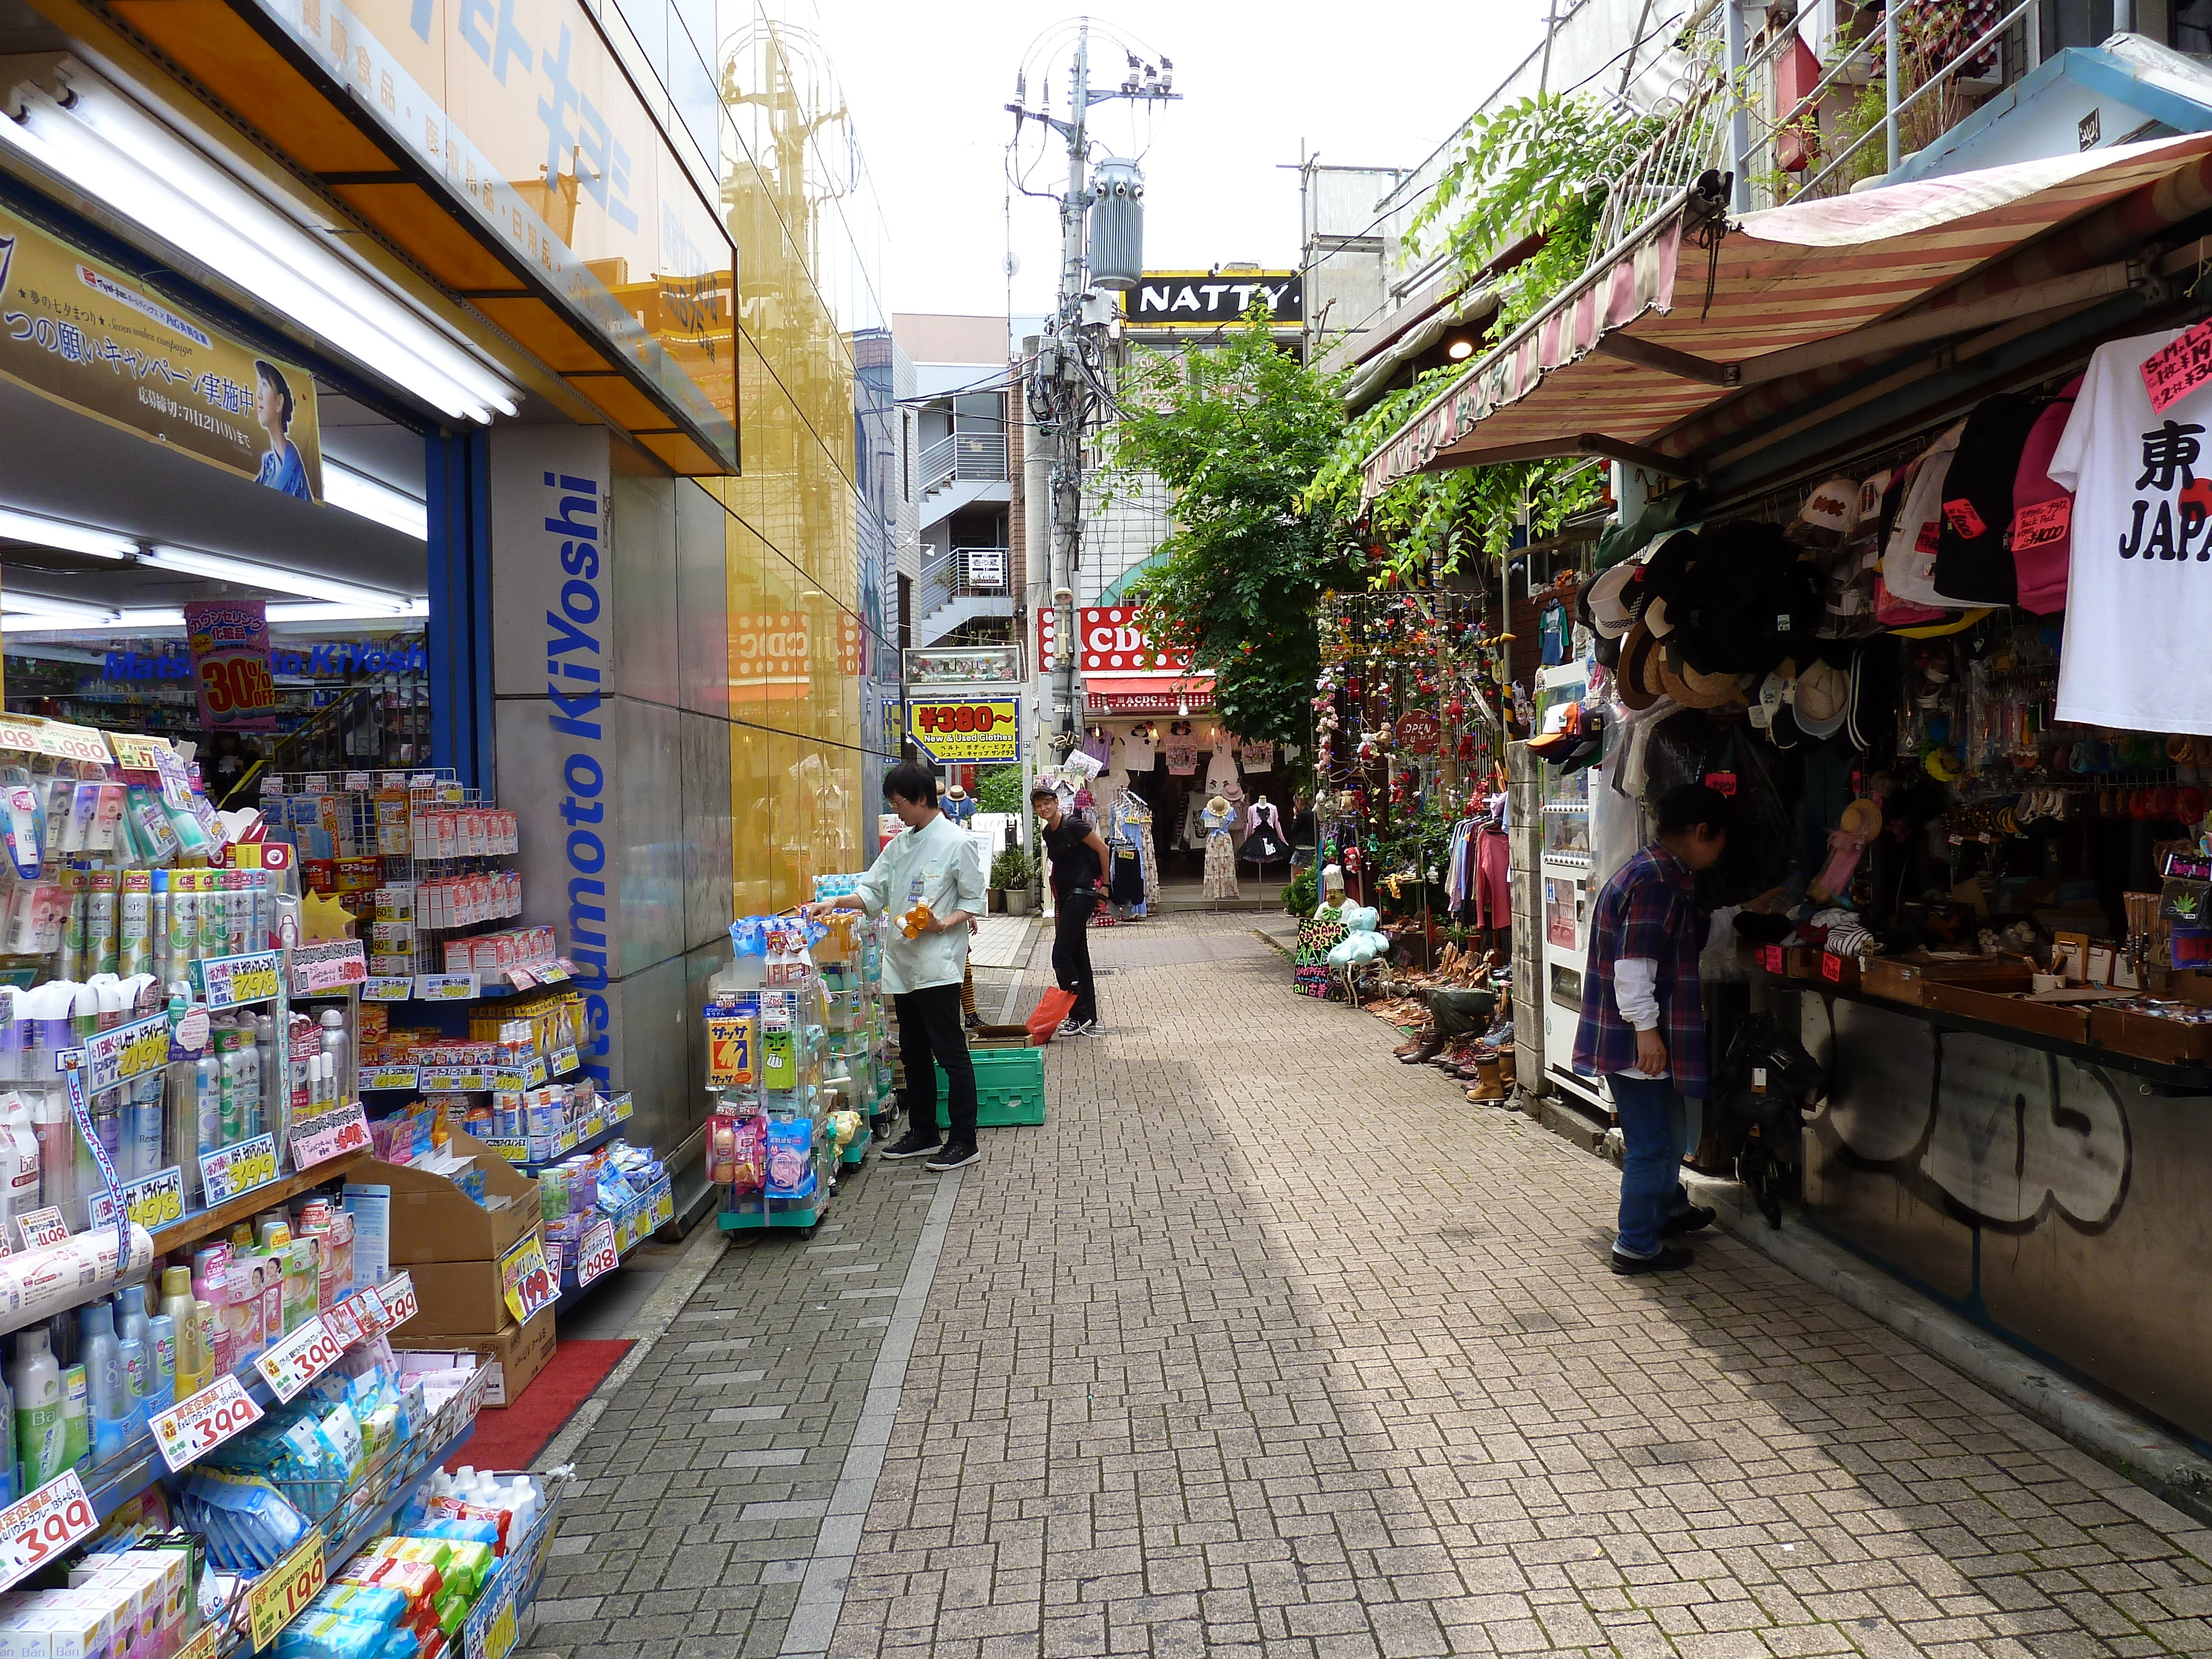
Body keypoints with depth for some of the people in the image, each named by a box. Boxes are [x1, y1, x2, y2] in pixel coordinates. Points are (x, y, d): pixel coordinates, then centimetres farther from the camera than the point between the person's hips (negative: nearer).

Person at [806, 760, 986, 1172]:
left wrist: (944, 924, -21)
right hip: (902, 963, 8)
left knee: (951, 1054, -3)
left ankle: (964, 1141, 5)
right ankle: (922, 1133, 26)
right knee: (914, 1054, 15)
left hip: (938, 964, -8)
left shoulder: (957, 842, -8)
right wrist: (834, 903, -2)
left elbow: (974, 901, -6)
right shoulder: (898, 844, 13)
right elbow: (873, 891, 13)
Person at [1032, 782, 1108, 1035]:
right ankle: (1089, 1017, 16)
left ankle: (1079, 1015, -7)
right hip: (1065, 897, 9)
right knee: (1078, 957, 11)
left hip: (1081, 895, -9)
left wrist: (1104, 883, -3)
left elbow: (1102, 849, -10)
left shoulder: (1072, 825, -14)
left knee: (1062, 955, -13)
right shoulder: (1048, 832, 12)